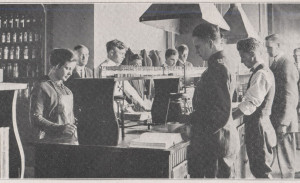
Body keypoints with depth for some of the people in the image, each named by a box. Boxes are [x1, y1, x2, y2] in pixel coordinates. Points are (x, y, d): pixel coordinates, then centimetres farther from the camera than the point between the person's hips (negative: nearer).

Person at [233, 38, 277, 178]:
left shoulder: (261, 74, -19)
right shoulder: (264, 72, 12)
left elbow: (249, 105, -25)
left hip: (258, 128, -10)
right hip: (258, 126, 10)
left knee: (262, 171, 1)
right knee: (258, 169, 19)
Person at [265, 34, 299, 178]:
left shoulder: (287, 65, -14)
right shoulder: (273, 65, 13)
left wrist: (283, 123, -20)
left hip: (283, 122, -8)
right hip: (274, 118, 8)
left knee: (286, 158, 2)